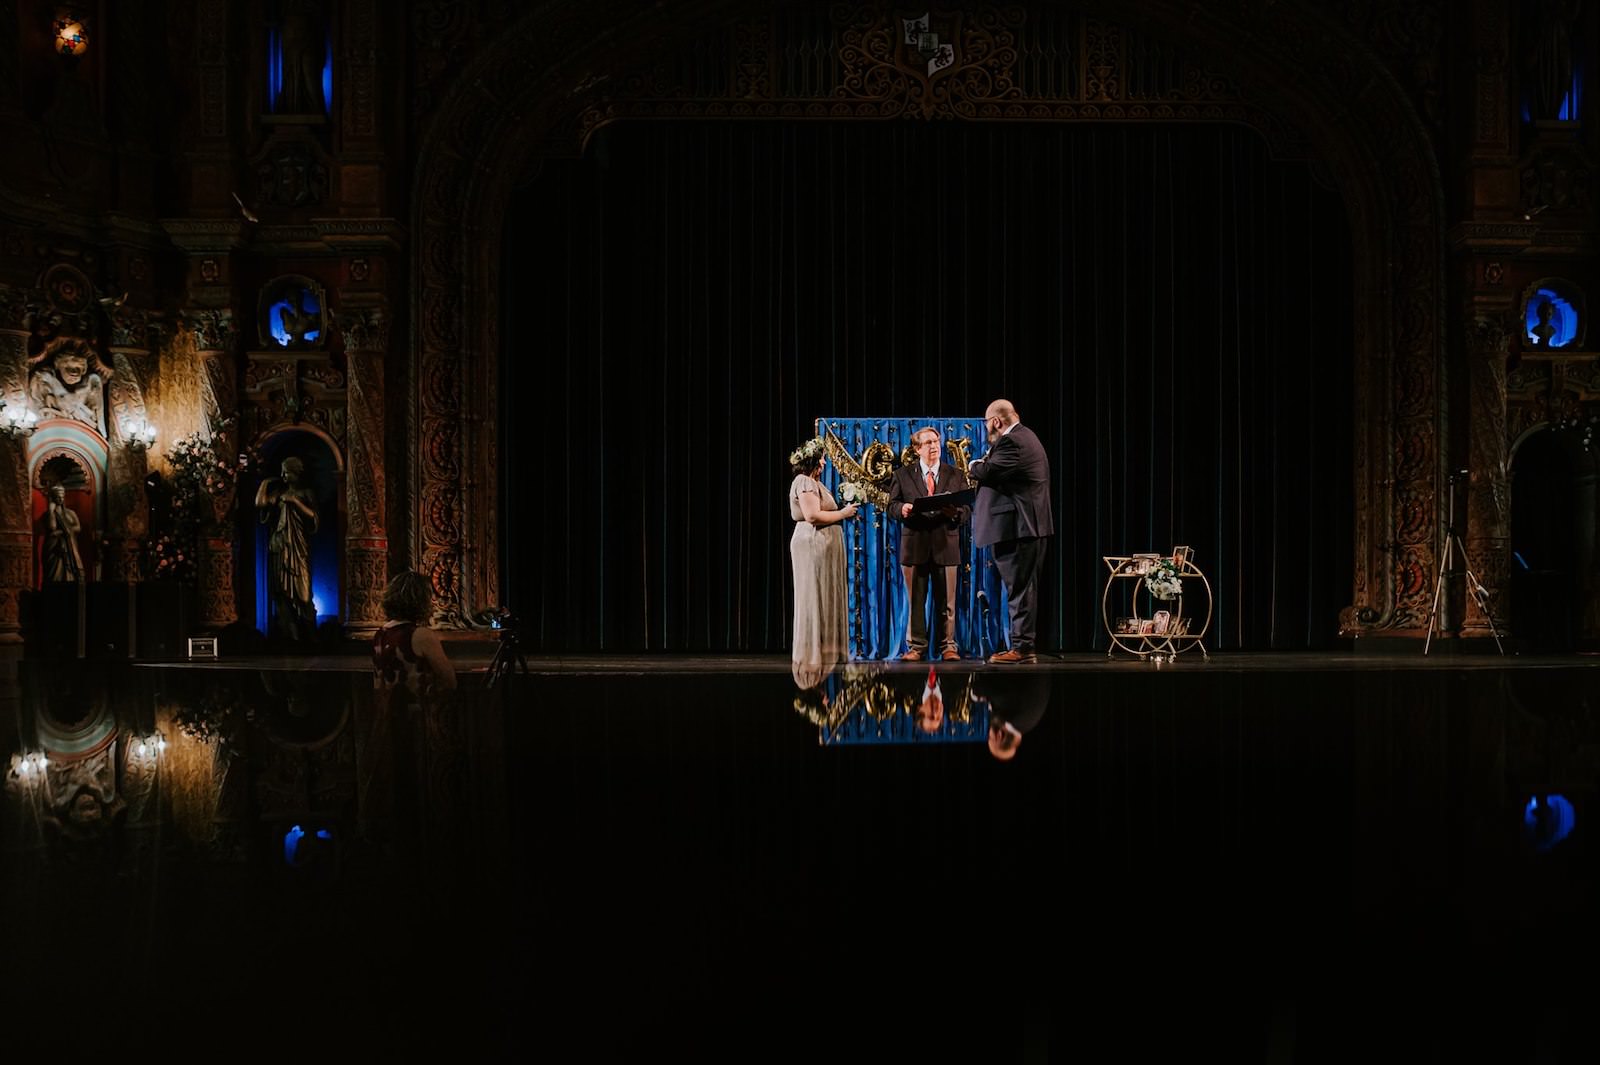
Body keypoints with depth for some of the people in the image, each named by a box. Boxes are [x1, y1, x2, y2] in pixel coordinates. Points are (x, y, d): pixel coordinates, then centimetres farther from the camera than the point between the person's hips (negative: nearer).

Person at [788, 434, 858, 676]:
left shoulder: (811, 482, 20)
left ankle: (820, 652, 15)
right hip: (812, 546, -11)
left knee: (823, 599, 12)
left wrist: (841, 512, 12)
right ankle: (811, 654, -3)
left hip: (820, 547, 11)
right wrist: (843, 514, -14)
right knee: (814, 599, -6)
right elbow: (812, 515, -23)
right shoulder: (805, 483, -13)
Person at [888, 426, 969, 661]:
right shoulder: (903, 474, 8)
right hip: (915, 544, 0)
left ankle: (948, 646, 10)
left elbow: (967, 507, 6)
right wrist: (901, 509, -17)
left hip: (945, 545, 0)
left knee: (946, 601, 3)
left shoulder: (955, 475, 10)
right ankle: (916, 646, 10)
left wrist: (956, 513, -16)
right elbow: (892, 505, 5)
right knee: (915, 599, 3)